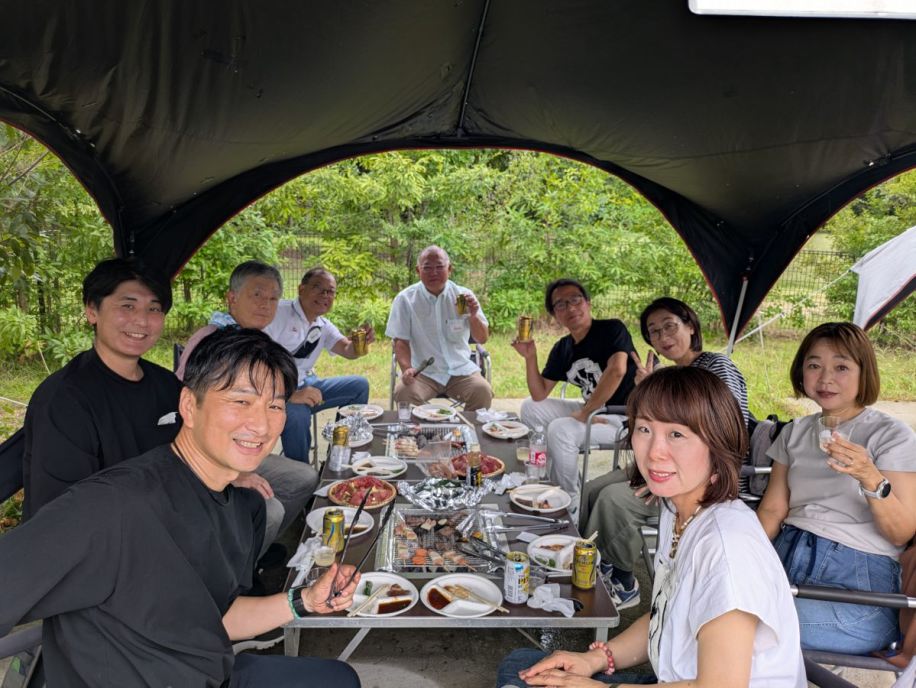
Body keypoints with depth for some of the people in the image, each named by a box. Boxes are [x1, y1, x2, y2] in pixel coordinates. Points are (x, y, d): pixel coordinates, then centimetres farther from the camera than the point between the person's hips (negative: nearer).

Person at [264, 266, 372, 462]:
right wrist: (290, 395, -32)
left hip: (305, 385, 8)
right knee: (298, 413, -38)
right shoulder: (278, 312, -15)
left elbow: (348, 351, 2)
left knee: (359, 385, 5)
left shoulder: (324, 326, 10)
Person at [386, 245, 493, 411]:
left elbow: (482, 339, 0)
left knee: (483, 391, -26)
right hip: (422, 371, -1)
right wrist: (406, 368, -21)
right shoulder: (406, 299, -2)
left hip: (460, 369, 1)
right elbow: (401, 341, -2)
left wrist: (473, 316, -19)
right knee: (404, 393, -30)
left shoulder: (464, 295, 1)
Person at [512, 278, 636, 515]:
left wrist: (584, 412, -25)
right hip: (594, 411, 8)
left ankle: (572, 506, -7)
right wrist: (530, 357, -9)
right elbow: (539, 395, 6)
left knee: (560, 430, -28)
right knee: (530, 408, 8)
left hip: (625, 417, -8)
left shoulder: (612, 329, -14)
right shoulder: (562, 349, 6)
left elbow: (617, 371, -32)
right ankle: (554, 482, 15)